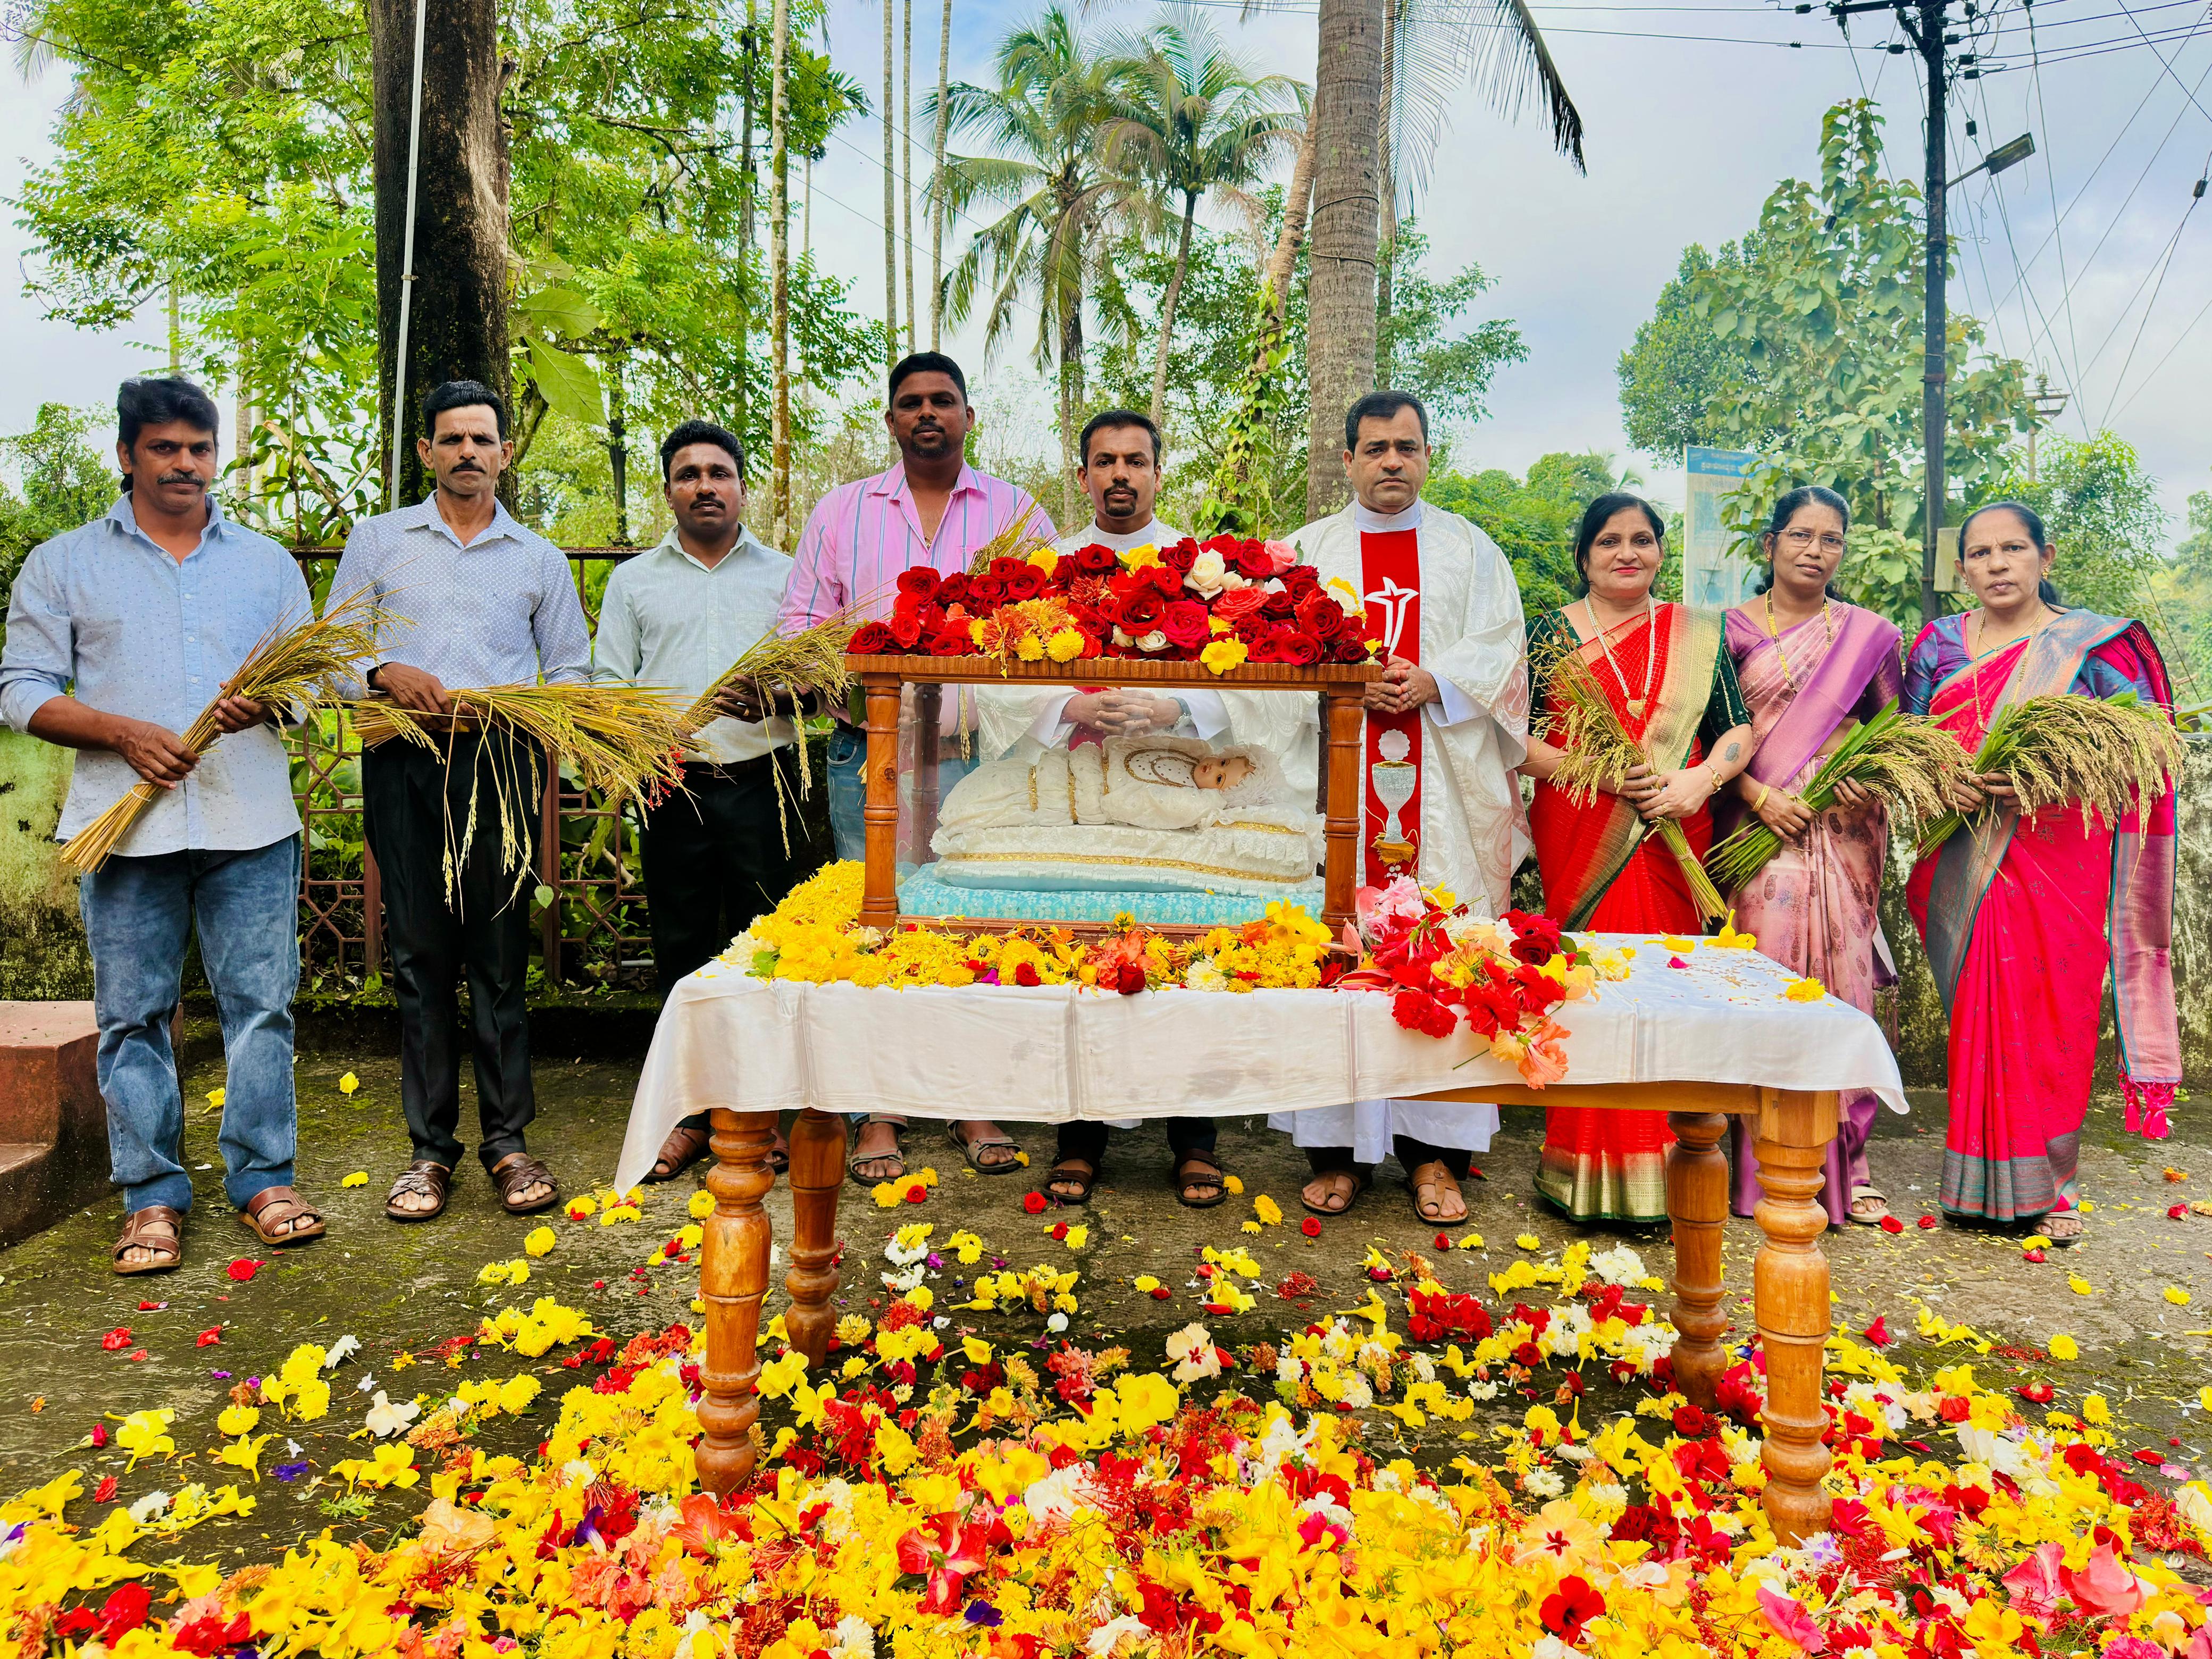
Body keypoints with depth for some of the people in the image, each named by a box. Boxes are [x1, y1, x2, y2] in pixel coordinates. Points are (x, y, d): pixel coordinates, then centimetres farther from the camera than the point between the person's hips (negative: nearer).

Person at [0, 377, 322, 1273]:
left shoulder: (266, 562, 15)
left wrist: (268, 705, -11)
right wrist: (125, 734, -10)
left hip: (251, 822, 1)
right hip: (127, 822, 0)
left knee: (260, 1001, 1)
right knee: (133, 1014, 3)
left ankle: (263, 1178, 13)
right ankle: (153, 1197, 13)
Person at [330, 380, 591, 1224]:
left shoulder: (539, 558, 16)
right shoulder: (377, 540, 15)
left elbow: (572, 668, 14)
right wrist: (385, 673, -9)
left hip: (504, 764, 0)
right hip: (406, 765, 0)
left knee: (501, 952, -1)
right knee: (420, 954, 0)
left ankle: (506, 1138, 7)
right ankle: (430, 1146, 7)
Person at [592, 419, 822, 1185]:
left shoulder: (784, 574, 13)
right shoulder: (633, 580, 15)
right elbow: (608, 685, 12)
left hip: (764, 785, -1)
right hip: (674, 789, 1)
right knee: (682, 951, 5)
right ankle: (692, 1113, 15)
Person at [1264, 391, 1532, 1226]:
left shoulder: (1470, 549, 17)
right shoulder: (1305, 550, 14)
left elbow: (1499, 649, 7)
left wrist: (1431, 684, -11)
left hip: (1447, 779, 1)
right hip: (1334, 773, 0)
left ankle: (1434, 1150, 2)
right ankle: (1337, 1148, 4)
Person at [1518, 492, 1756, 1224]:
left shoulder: (1698, 636, 14)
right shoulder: (1550, 635, 7)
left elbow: (1738, 730, 10)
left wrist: (1701, 780, -11)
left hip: (1671, 842, 2)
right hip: (1578, 841, -2)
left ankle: (1659, 1177, 11)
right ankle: (1590, 1177, 4)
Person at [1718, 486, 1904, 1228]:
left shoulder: (1870, 635, 13)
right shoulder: (1732, 629, 6)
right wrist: (1759, 796, -11)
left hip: (1843, 834, 2)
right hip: (1757, 830, -2)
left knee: (1842, 982, 0)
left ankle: (1843, 1161, 10)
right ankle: (1763, 1164, 2)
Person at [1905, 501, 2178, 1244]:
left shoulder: (2094, 644, 4)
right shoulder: (1938, 644, 12)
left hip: (2060, 855, -2)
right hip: (1962, 865, 2)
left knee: (2053, 1015, -1)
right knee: (1977, 1014, 1)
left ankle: (2054, 1183, 12)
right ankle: (1983, 1180, 11)